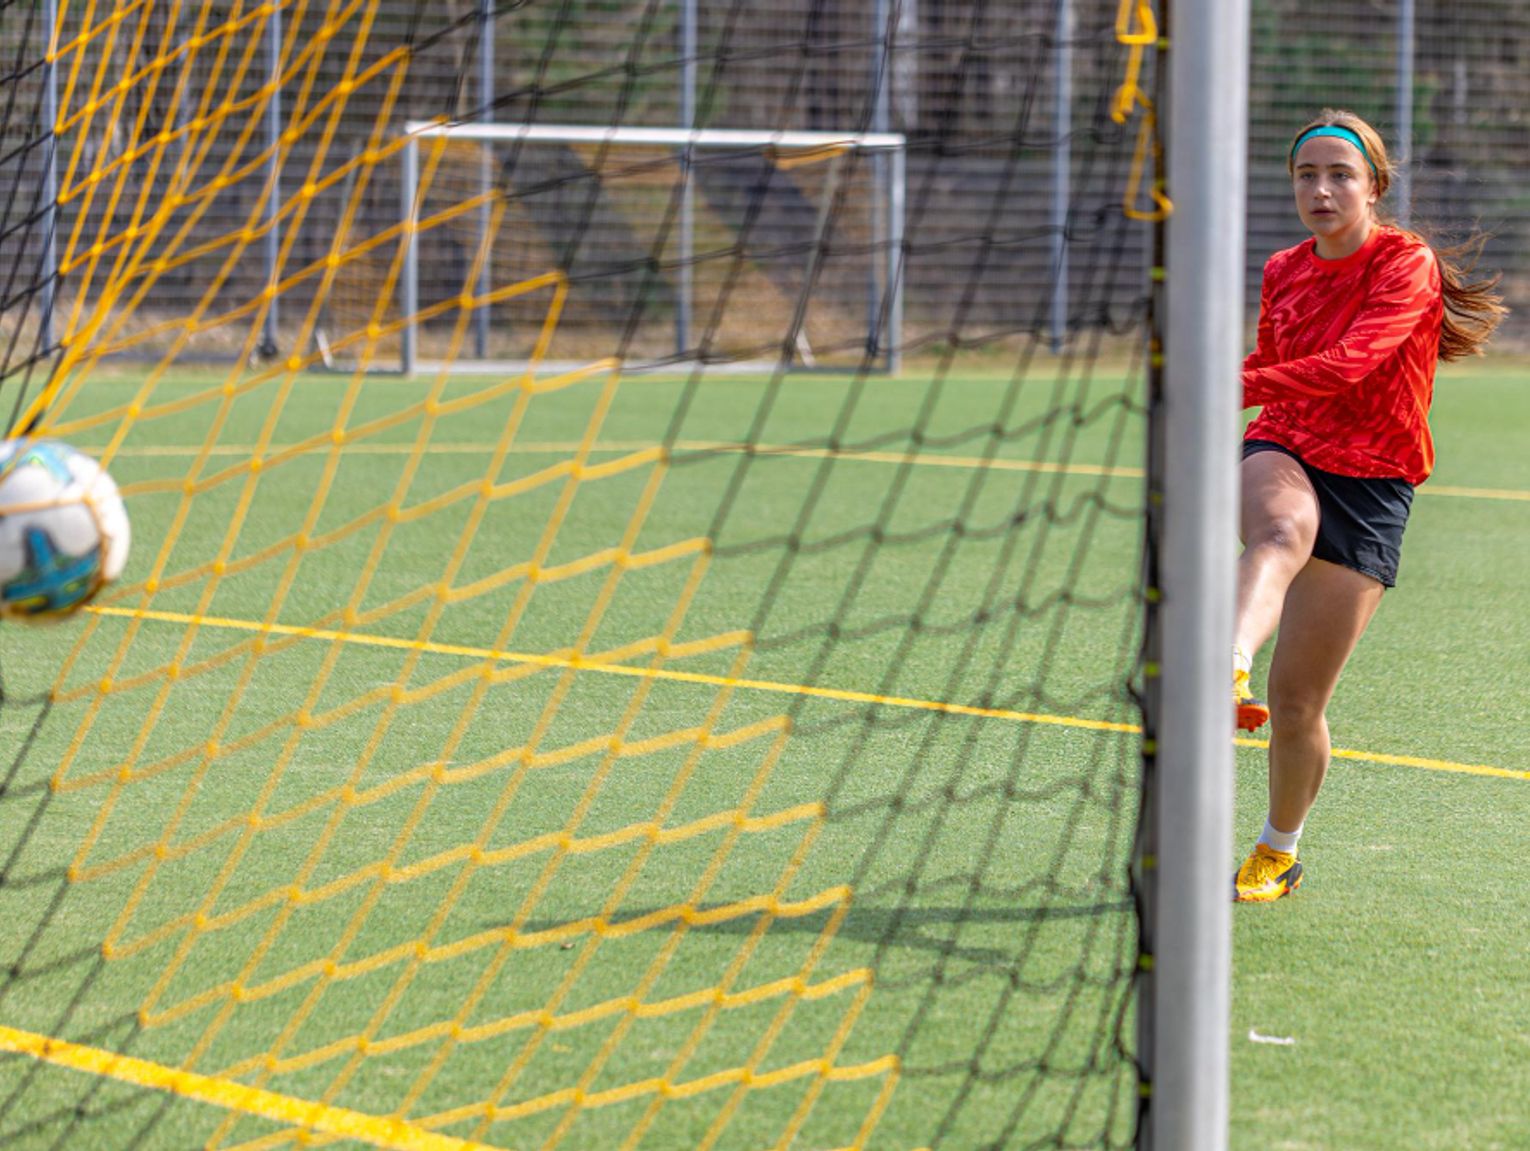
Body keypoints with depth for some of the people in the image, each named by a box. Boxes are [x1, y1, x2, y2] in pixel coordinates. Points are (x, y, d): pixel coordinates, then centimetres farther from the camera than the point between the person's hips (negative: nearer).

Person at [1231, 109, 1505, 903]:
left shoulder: (1408, 264, -8)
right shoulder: (1282, 273, 10)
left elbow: (1349, 363, -26)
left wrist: (1235, 385, -36)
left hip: (1369, 483, -3)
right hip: (1284, 455, 3)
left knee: (1296, 706, -3)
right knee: (1282, 531, -38)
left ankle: (1278, 853, 22)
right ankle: (1230, 671, -67)